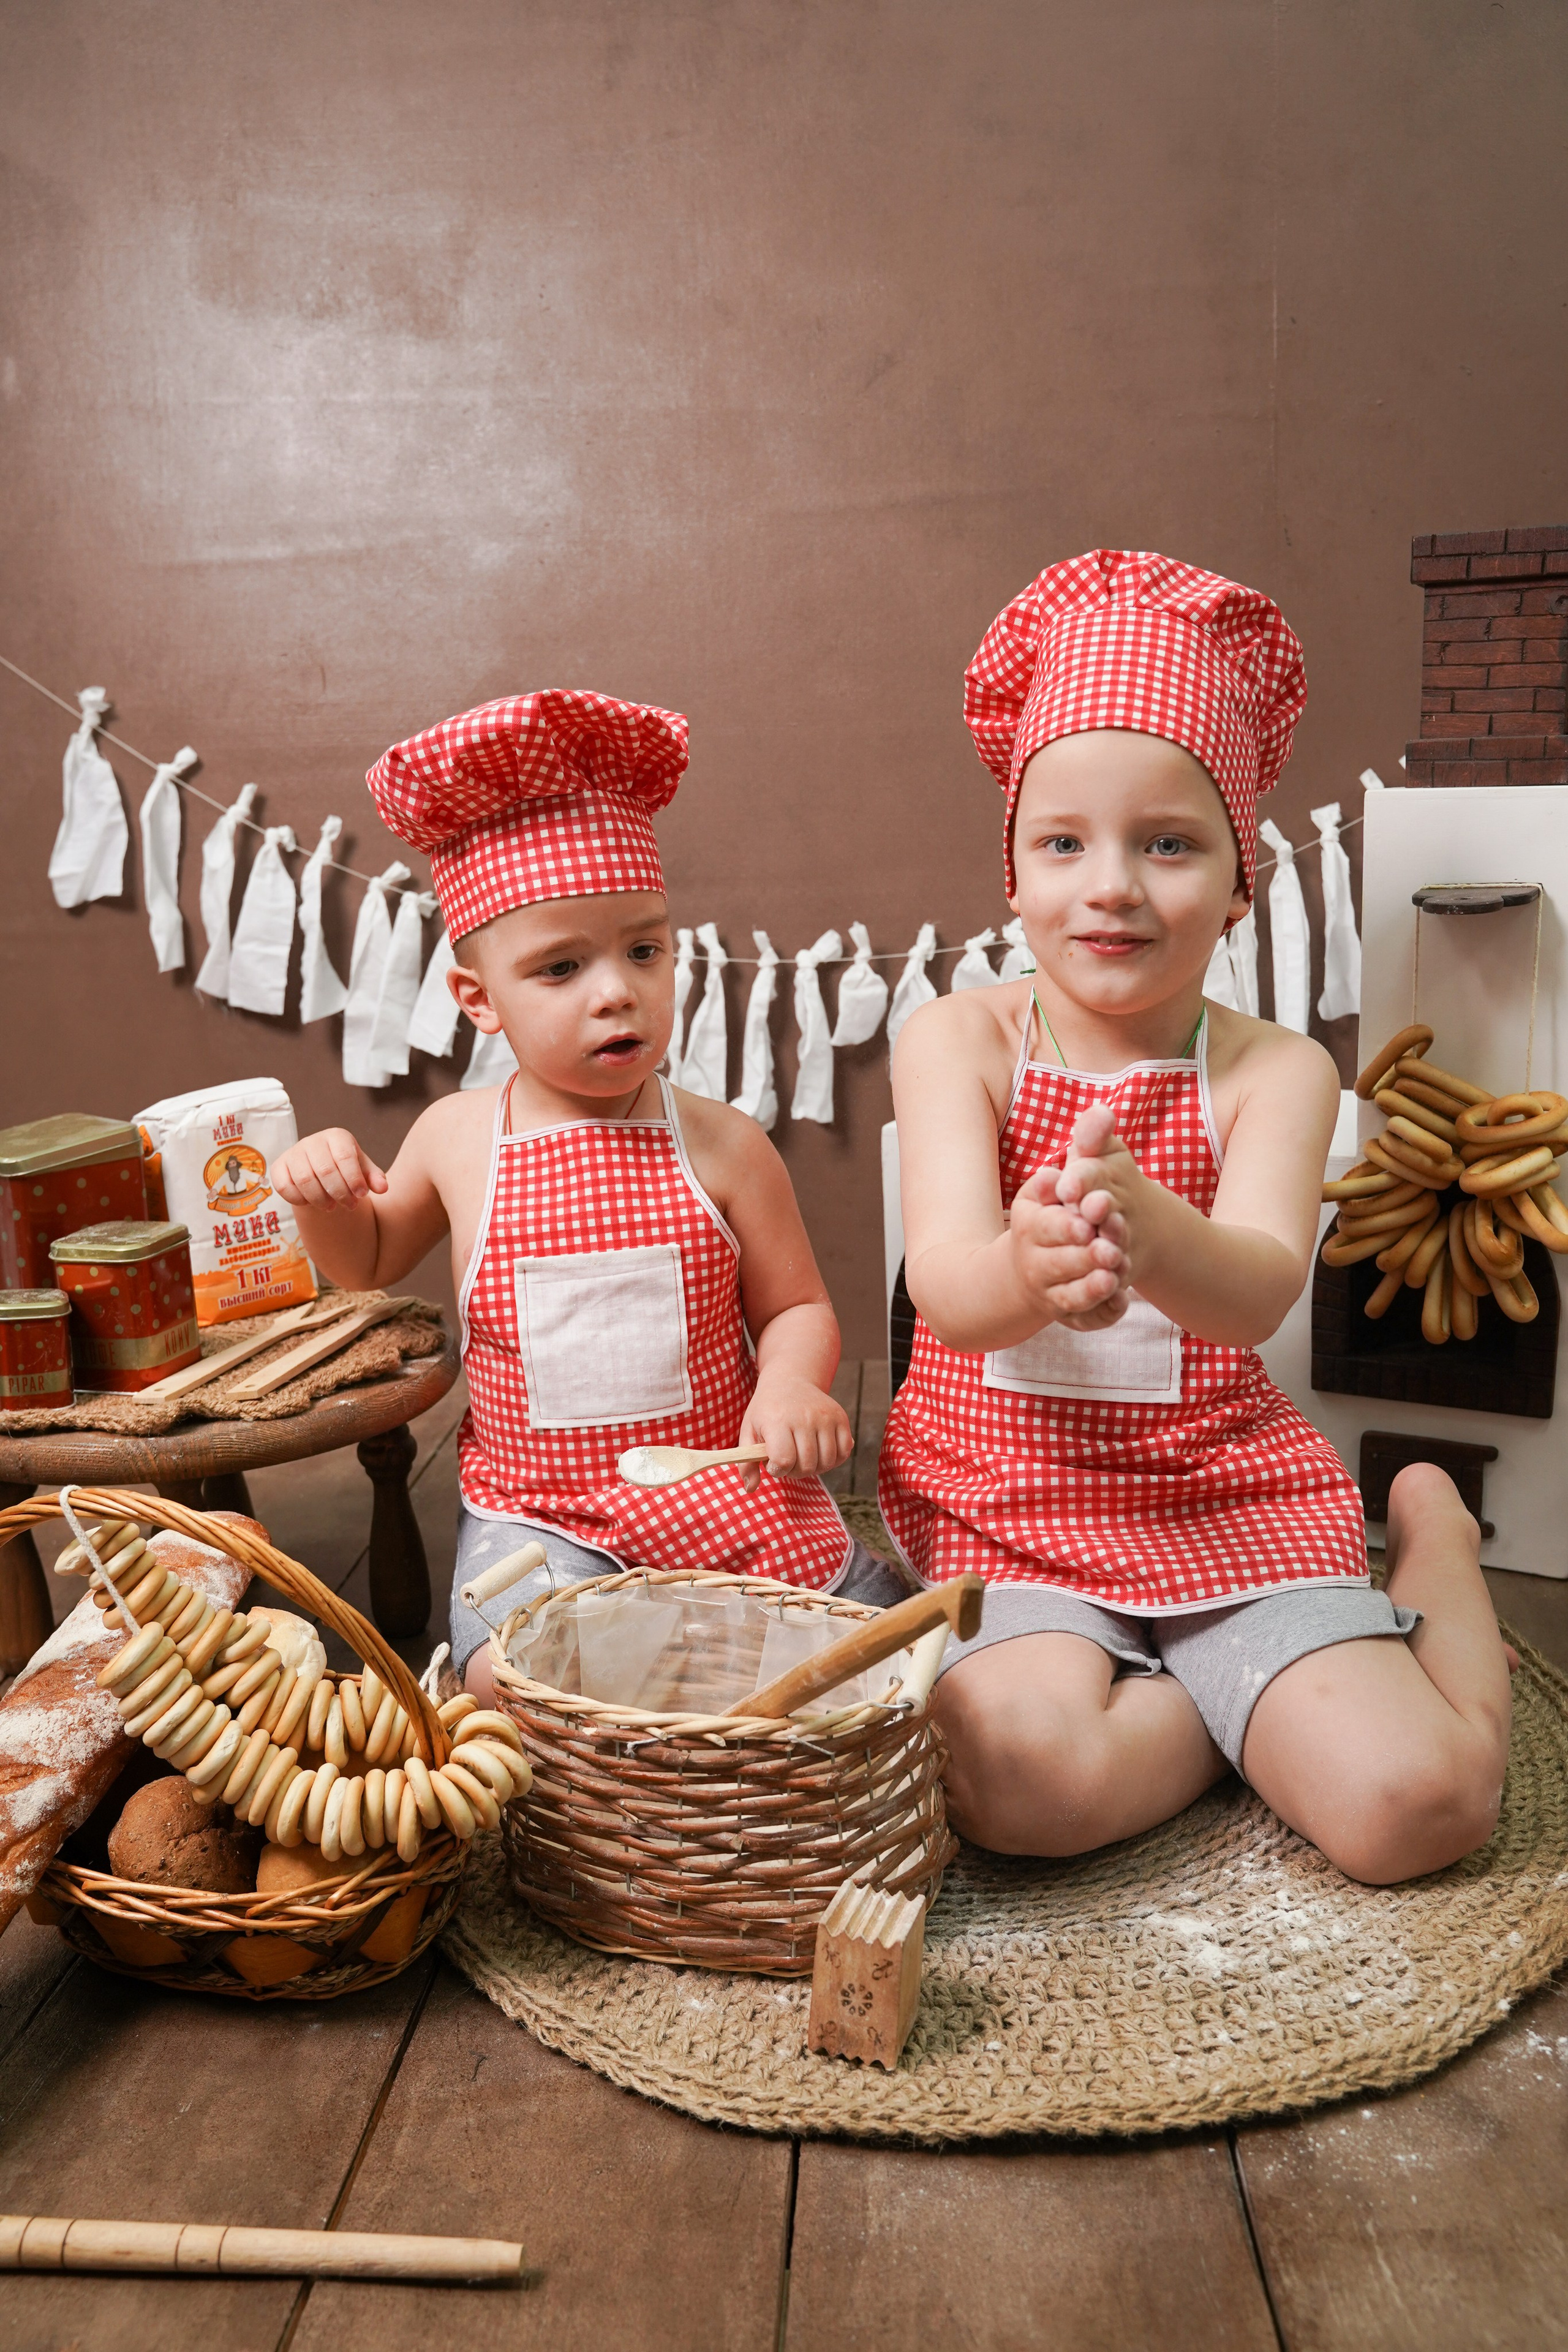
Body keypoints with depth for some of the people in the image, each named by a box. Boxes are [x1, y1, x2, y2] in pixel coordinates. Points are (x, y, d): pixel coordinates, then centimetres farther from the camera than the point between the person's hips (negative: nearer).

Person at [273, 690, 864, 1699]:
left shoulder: (722, 1145, -6)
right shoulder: (457, 1138, 0)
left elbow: (798, 1305, 3)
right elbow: (369, 1263, 19)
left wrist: (790, 1383, -20)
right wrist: (325, 1194, -3)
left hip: (721, 1493, 0)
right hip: (537, 1510, 1)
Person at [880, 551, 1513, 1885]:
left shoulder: (1276, 1072, -4)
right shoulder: (961, 1041, -4)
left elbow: (1261, 1292, -22)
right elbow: (943, 1286, -18)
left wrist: (1147, 1226, -47)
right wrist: (1023, 1269, -45)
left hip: (1228, 1497, 1)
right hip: (1005, 1502, 0)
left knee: (1413, 1807, -15)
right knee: (1020, 1781, -30)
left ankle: (1429, 1535, 16)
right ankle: (1253, 1699, 2)